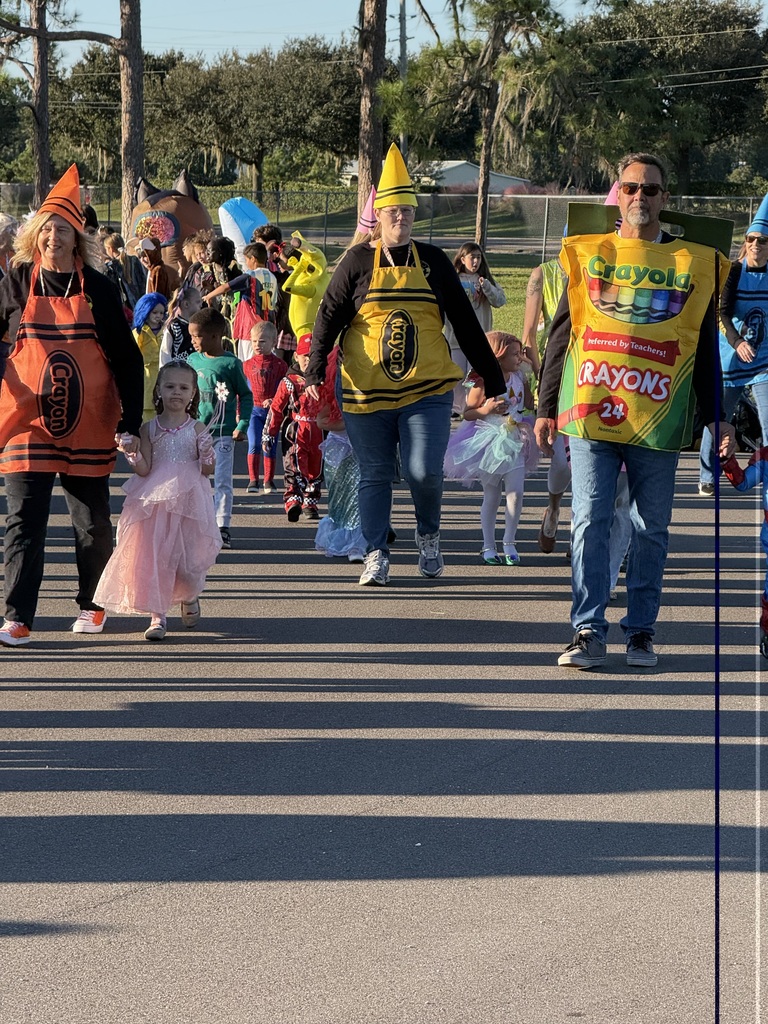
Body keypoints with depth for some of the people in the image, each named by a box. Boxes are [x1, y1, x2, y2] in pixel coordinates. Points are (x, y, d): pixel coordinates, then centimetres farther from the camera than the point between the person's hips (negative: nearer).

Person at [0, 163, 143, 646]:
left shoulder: (99, 289, 0)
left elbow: (127, 360, 1)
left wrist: (131, 424, -5)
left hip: (88, 427, 1)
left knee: (93, 523, 9)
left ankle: (92, 605, 29)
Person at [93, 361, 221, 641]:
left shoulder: (197, 429, 2)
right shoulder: (149, 429, 3)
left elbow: (207, 471, 2)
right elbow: (144, 470, -3)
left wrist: (206, 454, -18)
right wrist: (132, 454, -20)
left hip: (189, 502, 0)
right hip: (155, 501, 0)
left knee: (188, 559, -1)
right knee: (153, 555, -6)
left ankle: (189, 597, 33)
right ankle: (157, 615, 2)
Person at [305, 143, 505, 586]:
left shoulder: (433, 261, 6)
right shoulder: (359, 262, 1)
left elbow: (466, 323, 10)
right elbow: (330, 316, -2)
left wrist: (493, 379, 9)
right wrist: (316, 368, -16)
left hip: (427, 390, 0)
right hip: (367, 392, 0)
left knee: (425, 470, -11)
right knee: (376, 476, 3)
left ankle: (428, 535, 16)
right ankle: (377, 555, 12)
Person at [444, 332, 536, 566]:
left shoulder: (518, 379, 4)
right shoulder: (483, 383, -12)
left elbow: (530, 404, 18)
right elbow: (467, 413, -7)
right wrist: (484, 410, -27)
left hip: (514, 443, 4)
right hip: (489, 445, -4)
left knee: (515, 492, -8)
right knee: (491, 497, 5)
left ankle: (509, 544, 2)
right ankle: (488, 546, 15)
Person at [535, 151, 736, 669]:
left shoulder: (694, 263, 9)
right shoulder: (586, 255, 10)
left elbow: (706, 348, 10)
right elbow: (561, 335, 12)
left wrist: (718, 417, 4)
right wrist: (547, 408, 8)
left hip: (658, 416, 0)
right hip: (591, 411, 0)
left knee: (651, 528, 3)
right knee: (590, 521, -5)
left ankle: (641, 632, 11)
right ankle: (589, 633, -4)